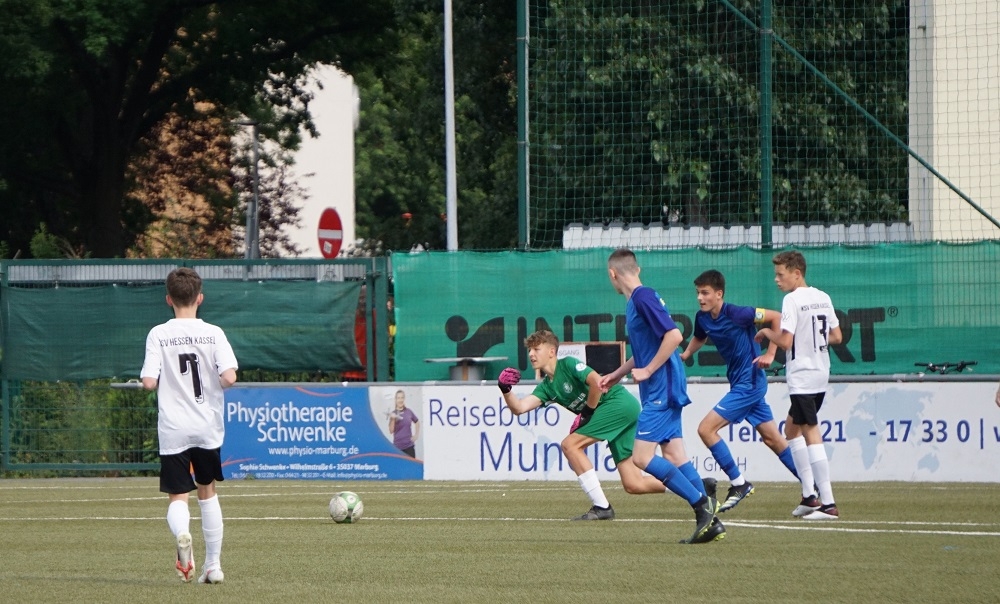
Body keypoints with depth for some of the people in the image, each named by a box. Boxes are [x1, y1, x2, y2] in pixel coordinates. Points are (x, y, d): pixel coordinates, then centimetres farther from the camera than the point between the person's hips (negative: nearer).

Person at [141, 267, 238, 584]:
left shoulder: (158, 335, -5)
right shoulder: (213, 333, -4)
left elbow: (149, 382, -12)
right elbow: (229, 378, -14)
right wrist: (218, 383, 9)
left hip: (173, 430, -2)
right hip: (208, 427, 2)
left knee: (178, 496, 2)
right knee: (207, 491, 20)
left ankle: (181, 533, -34)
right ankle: (213, 564, 20)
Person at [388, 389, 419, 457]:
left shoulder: (409, 412, 3)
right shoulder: (393, 414, -3)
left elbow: (417, 422, 20)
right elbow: (391, 431, -9)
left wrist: (416, 435, 12)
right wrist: (392, 420, -21)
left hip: (409, 446, 2)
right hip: (398, 446, -2)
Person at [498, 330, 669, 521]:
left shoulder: (568, 364, -8)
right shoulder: (547, 387, 15)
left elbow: (597, 382, -23)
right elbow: (519, 407, 3)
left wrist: (587, 412, -12)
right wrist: (505, 390, -14)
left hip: (619, 403, -9)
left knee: (570, 444, -13)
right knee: (633, 485, 3)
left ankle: (601, 507, -12)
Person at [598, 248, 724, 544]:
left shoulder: (643, 297, -14)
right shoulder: (636, 300, 16)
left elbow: (673, 335, -24)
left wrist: (647, 371, -17)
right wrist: (618, 374, 32)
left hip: (661, 390, -10)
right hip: (663, 390, 10)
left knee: (642, 457, -11)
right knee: (674, 455, 7)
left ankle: (702, 503, -10)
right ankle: (709, 520, 6)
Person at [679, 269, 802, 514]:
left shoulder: (736, 314, -20)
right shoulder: (702, 318, 3)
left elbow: (776, 317, -16)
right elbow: (699, 338, 25)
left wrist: (770, 354, -17)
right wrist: (685, 354, 5)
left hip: (749, 382, -9)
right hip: (740, 383, 9)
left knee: (706, 429, -12)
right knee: (773, 439, 12)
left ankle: (738, 483, -4)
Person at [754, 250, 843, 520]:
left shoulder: (792, 300, -14)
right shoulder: (823, 298, 10)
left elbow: (785, 341, -19)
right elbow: (836, 337, 13)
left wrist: (766, 332, -1)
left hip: (802, 377, -9)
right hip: (821, 375, 9)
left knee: (811, 434, -9)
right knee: (792, 428, 21)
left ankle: (828, 503, -14)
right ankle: (809, 495, 17)